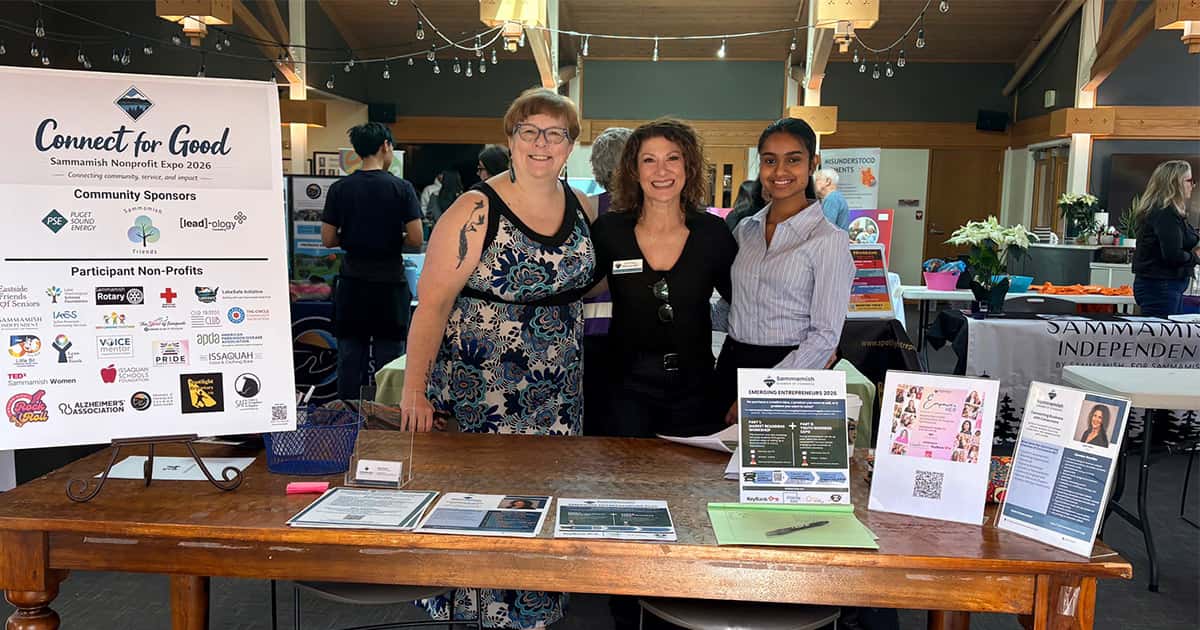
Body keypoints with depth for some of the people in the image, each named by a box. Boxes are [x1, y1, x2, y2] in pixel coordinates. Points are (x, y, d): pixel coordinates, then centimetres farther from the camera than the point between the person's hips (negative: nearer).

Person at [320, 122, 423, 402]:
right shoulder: (401, 188, -8)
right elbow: (416, 239, -11)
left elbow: (328, 239, 0)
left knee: (349, 357, 10)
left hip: (352, 282, 3)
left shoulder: (339, 188, 0)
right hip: (389, 283, -2)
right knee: (389, 358, 6)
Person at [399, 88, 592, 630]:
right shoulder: (476, 212, -11)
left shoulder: (579, 207, 7)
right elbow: (432, 304, -12)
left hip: (559, 395, 5)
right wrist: (414, 390, -16)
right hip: (480, 395, -5)